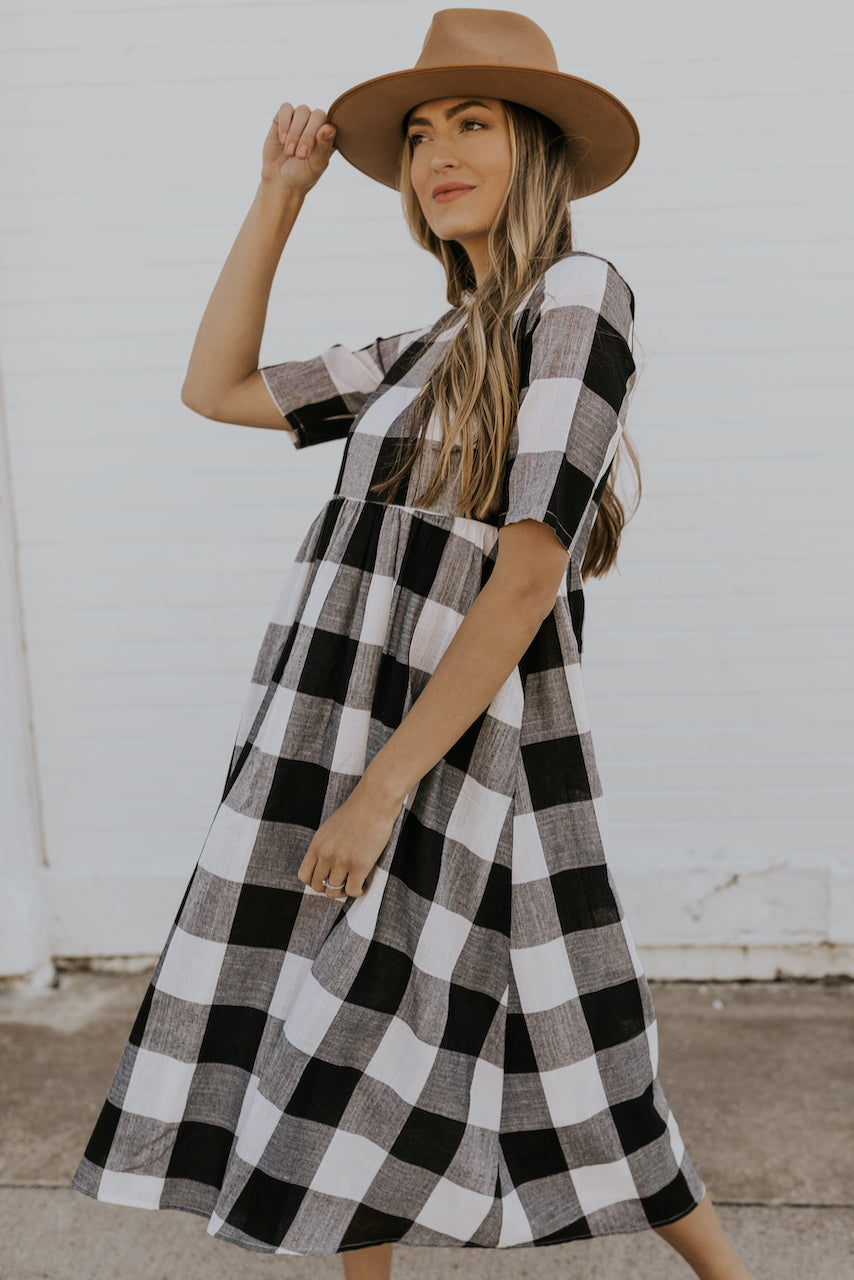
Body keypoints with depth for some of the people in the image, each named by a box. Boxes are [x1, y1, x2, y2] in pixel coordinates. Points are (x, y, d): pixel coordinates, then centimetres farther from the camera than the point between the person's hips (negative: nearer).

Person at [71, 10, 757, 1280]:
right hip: (342, 735, 7)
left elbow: (531, 571, -18)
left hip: (462, 750, -7)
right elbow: (216, 388, 17)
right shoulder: (432, 349, 13)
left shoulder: (580, 293, -10)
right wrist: (279, 198, 13)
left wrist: (386, 785, -19)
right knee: (347, 1063, 13)